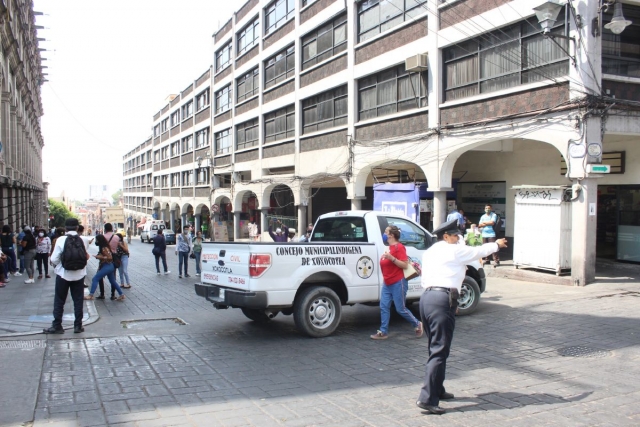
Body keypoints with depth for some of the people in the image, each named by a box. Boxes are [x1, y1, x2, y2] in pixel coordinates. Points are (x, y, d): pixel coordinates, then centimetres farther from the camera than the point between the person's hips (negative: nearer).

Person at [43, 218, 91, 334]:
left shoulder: (61, 240, -12)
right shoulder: (82, 240, -7)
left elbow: (54, 259, -12)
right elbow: (86, 257, -1)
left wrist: (55, 264, 9)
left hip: (63, 274, -2)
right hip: (79, 275, 2)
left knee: (59, 301, 10)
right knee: (78, 300, 11)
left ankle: (57, 326, 14)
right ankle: (78, 326, 14)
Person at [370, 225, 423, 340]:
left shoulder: (399, 247, -13)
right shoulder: (389, 247, 12)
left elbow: (404, 265, -19)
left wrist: (391, 258, -27)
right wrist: (385, 258, 8)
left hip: (398, 283, -8)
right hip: (387, 283, 8)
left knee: (400, 309, 0)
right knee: (384, 307, 2)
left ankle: (417, 325, 21)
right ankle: (383, 332, 6)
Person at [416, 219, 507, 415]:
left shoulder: (429, 252, 21)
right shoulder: (455, 251, 2)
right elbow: (479, 251, 16)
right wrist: (497, 244, 33)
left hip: (426, 297, 8)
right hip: (442, 299, -8)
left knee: (435, 348, 19)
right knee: (439, 352, -8)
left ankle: (437, 390, 27)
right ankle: (427, 398, -12)